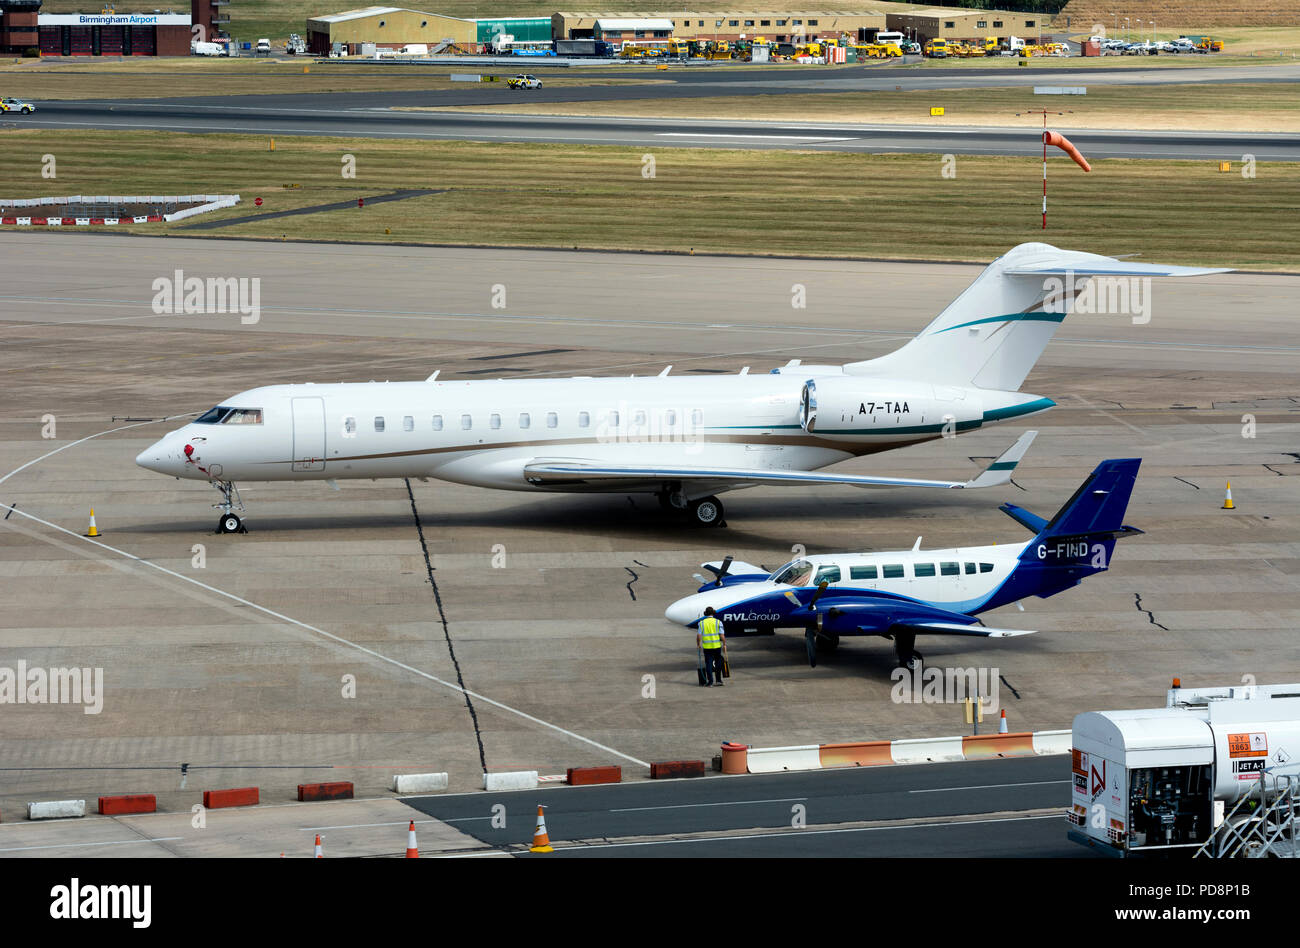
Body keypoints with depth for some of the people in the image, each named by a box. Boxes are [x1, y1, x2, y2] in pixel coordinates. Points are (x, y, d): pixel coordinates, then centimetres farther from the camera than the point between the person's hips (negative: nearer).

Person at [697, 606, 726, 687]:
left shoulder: (701, 623, 1)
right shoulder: (718, 622, -2)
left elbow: (699, 635, -2)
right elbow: (722, 635, -7)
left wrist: (698, 644, 12)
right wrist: (724, 645, 2)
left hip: (707, 647, 0)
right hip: (717, 646, 0)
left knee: (708, 664, 4)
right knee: (718, 663, 15)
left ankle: (710, 682, 1)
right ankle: (718, 680, 17)